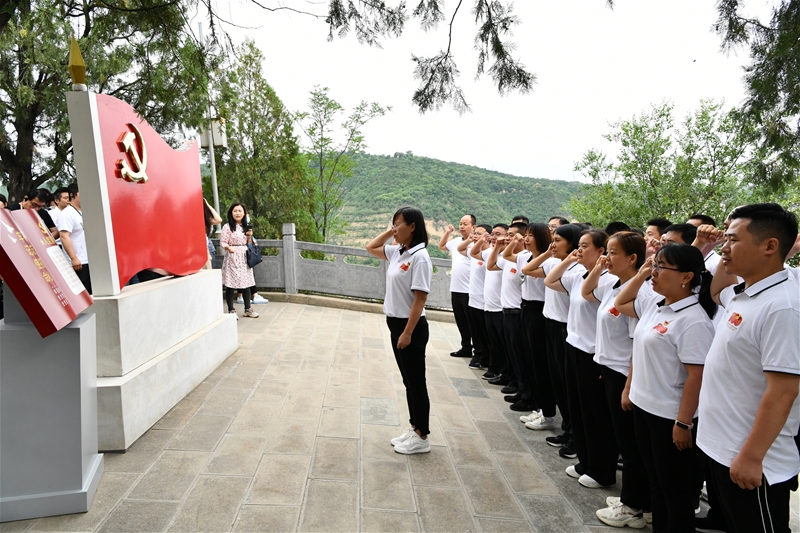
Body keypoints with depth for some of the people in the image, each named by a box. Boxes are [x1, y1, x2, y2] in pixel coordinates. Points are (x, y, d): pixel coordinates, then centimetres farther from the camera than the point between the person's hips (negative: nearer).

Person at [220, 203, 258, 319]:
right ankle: (231, 310, 7)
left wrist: (249, 236, 0)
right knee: (230, 285, -3)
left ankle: (247, 309, 18)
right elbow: (222, 242, -9)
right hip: (232, 257, -6)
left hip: (244, 257, 6)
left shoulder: (245, 226, 13)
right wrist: (229, 248, -28)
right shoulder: (227, 227, -6)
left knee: (246, 283, 8)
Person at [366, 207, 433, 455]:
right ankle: (414, 428, 30)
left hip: (412, 327, -8)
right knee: (408, 381, 17)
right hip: (395, 324, 8)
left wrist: (408, 333, -20)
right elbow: (371, 248, 22)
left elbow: (420, 298, -20)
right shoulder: (397, 252, 6)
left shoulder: (420, 257, -18)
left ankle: (422, 437, 17)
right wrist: (389, 232, 7)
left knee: (416, 382, 3)